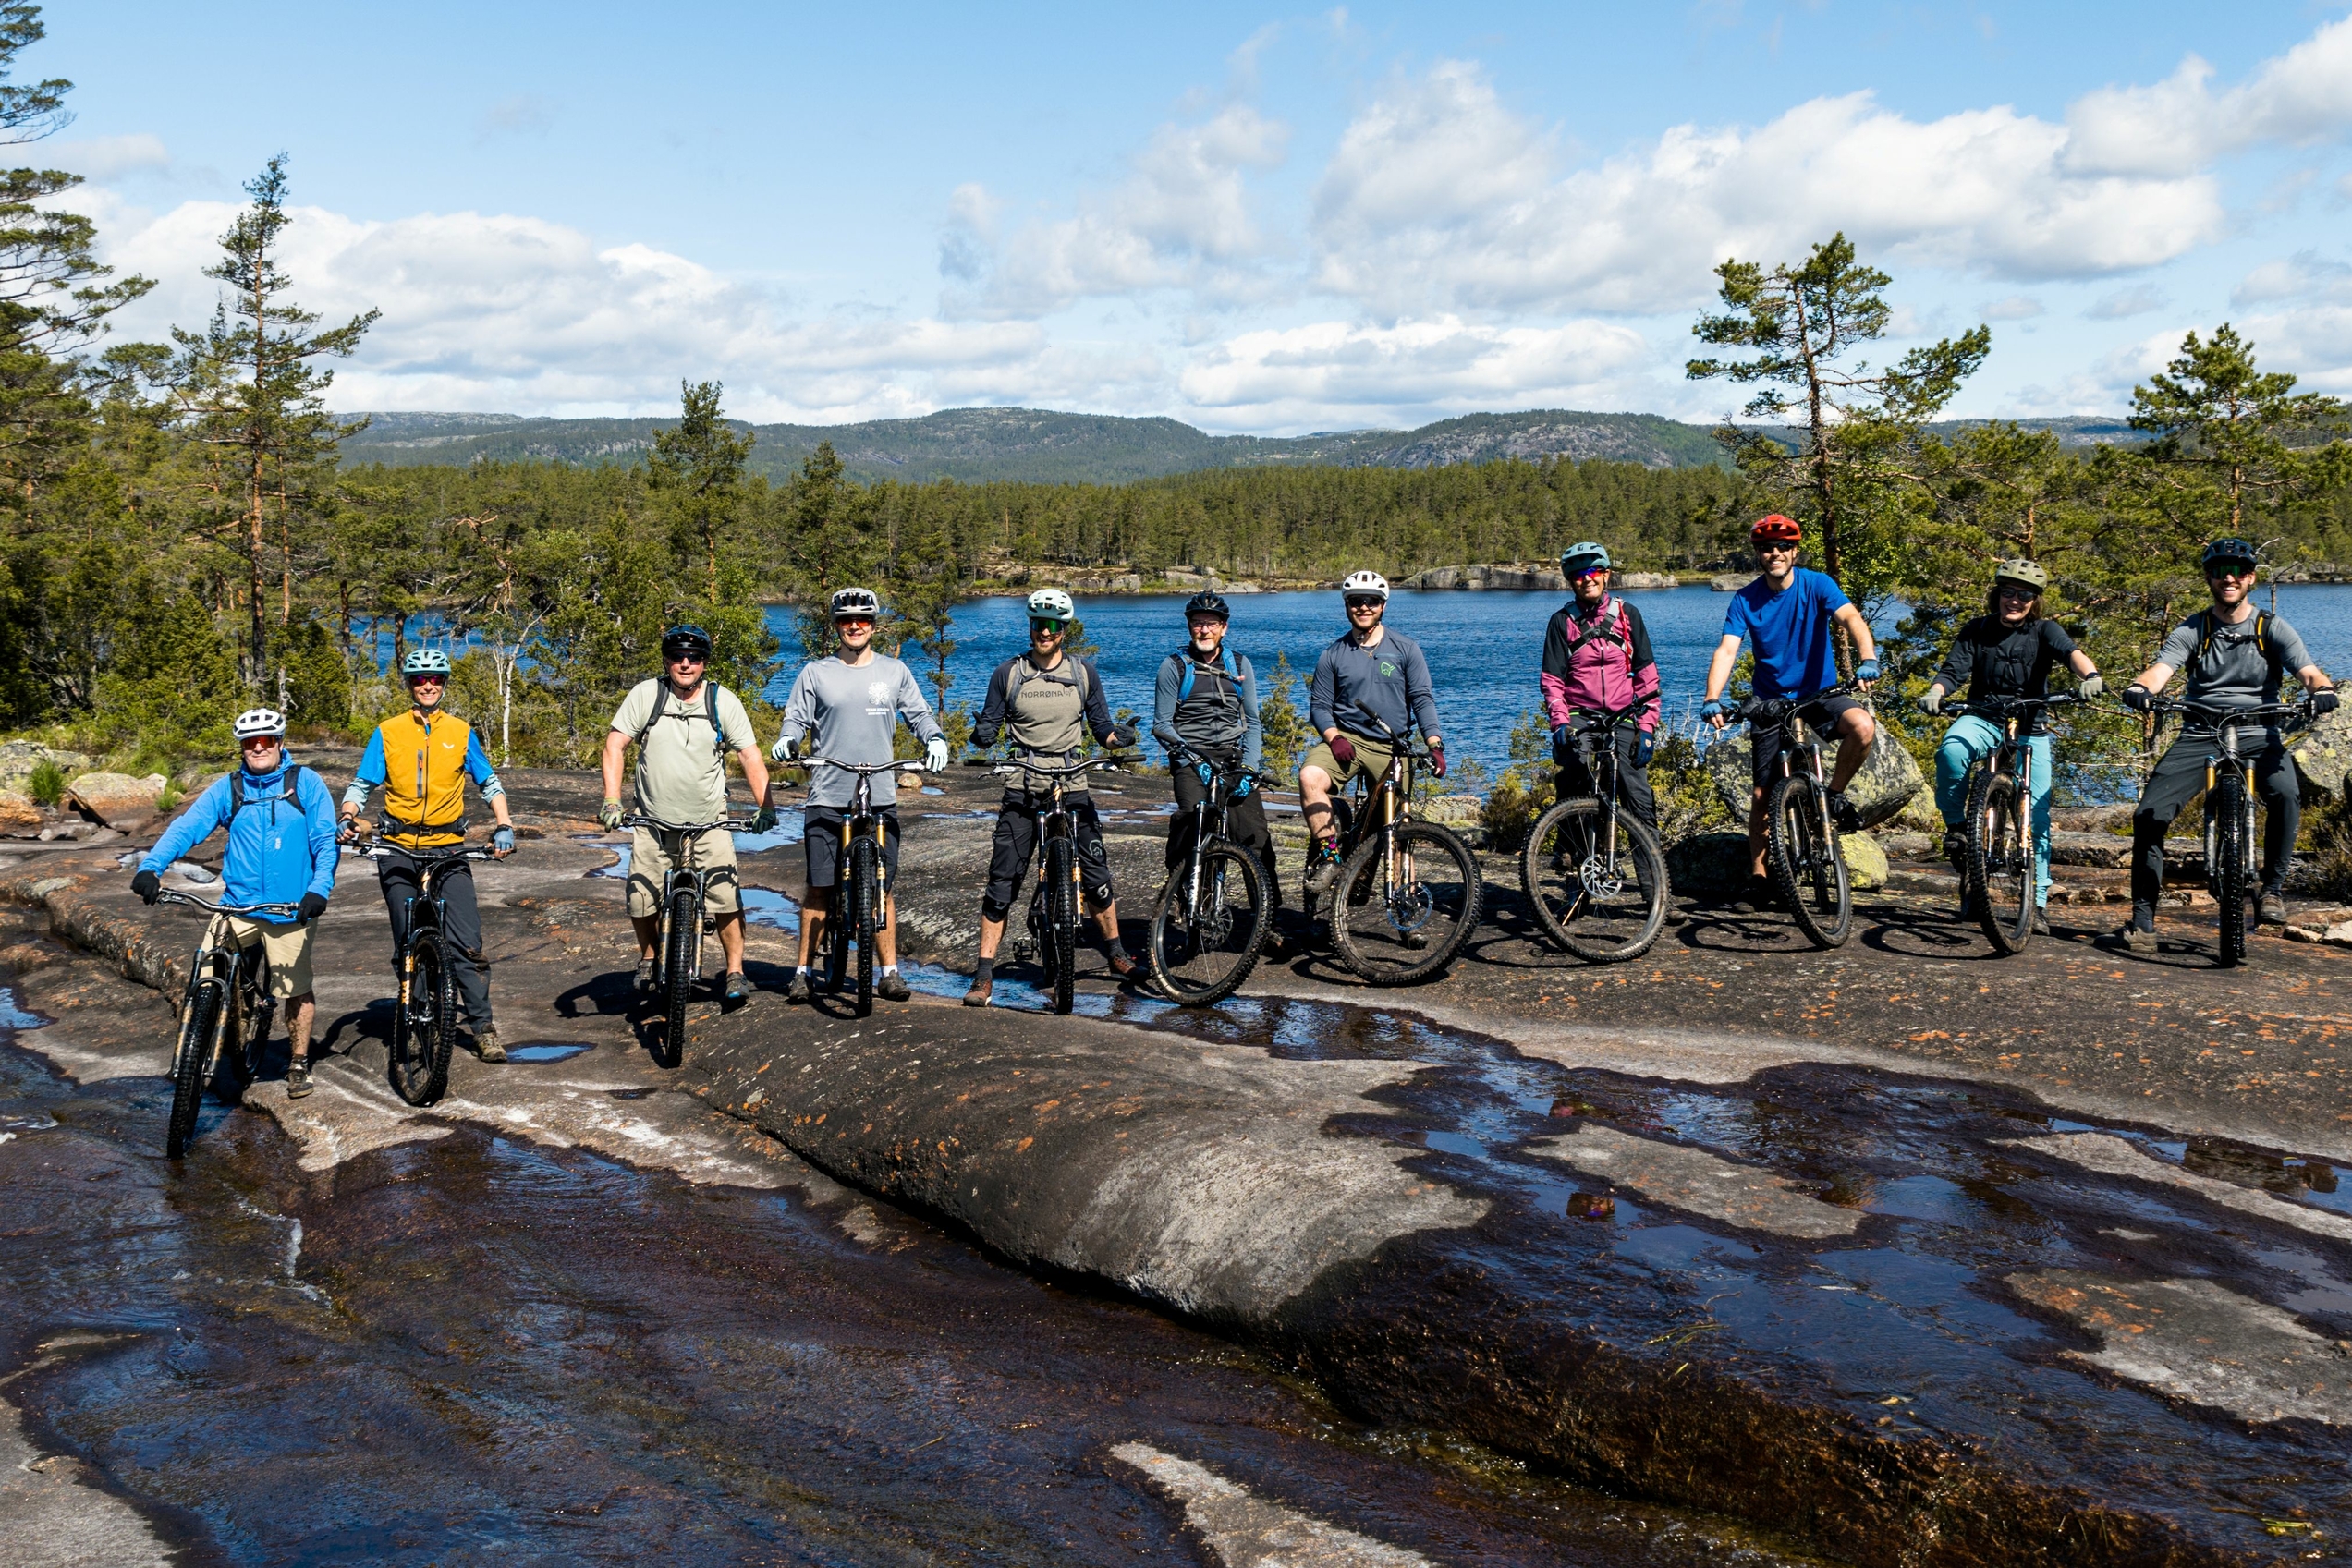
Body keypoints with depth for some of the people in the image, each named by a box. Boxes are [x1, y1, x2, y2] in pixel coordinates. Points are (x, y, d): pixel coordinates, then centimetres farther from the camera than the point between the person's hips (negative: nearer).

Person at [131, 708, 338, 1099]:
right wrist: (150, 867, -20)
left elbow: (327, 842, -4)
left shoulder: (306, 783, 0)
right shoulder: (228, 787, 4)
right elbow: (186, 827, -5)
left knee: (297, 991, 6)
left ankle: (299, 1064, 26)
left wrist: (318, 890, -19)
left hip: (290, 909, -2)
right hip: (237, 904, 2)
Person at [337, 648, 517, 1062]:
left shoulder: (461, 732, 7)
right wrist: (348, 818, -13)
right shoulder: (387, 733, 5)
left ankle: (482, 1026, -5)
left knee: (466, 941, -10)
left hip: (448, 847, 0)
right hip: (399, 849, 1)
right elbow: (361, 784, 7)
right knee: (408, 945, 4)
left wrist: (504, 826, -4)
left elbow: (488, 783, 11)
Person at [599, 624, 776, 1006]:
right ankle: (648, 959, 27)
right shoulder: (645, 695, -3)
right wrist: (611, 801, -16)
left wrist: (765, 806, -16)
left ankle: (735, 972, 5)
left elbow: (750, 756, -4)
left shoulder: (724, 701, -2)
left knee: (726, 896, -13)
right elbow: (614, 745, -4)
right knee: (641, 900, -3)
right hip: (653, 821, 1)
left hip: (709, 821, 0)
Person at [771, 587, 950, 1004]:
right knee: (820, 888, 0)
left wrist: (935, 739, -7)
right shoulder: (815, 673, 5)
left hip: (881, 797, 1)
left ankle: (890, 971, 13)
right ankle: (803, 971, 9)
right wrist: (787, 740, -15)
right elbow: (797, 716, 6)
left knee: (883, 888, 5)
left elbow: (919, 714, 12)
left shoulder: (894, 671, 9)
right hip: (827, 798, -1)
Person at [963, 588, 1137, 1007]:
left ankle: (1116, 953, 23)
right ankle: (984, 975, 1)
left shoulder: (1083, 672, 6)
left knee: (1096, 874, 1)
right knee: (1002, 882, -4)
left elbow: (1100, 725, 8)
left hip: (1071, 788, 1)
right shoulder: (1008, 673, 2)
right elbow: (990, 725, 3)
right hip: (1022, 792, -1)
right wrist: (982, 736, -20)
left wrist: (1117, 736, -13)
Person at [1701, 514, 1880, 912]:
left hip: (1819, 694, -1)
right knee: (1763, 795, 0)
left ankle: (1835, 795, -5)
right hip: (1771, 702, 1)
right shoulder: (1745, 600, -7)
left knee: (1863, 727, -32)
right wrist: (1712, 700, -35)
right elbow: (1727, 649, -18)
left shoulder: (1817, 585, -10)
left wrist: (1867, 659, -45)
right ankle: (1758, 881, 12)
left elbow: (1850, 618, -25)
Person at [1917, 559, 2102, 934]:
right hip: (1984, 719, 0)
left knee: (2037, 815, -5)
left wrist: (2090, 675, -43)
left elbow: (2071, 652, -21)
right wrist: (1935, 692, -29)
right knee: (1951, 750, -36)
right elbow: (1954, 669, -5)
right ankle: (1956, 826, -13)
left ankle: (2039, 901, 5)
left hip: (2031, 729, 0)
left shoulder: (2044, 631, -1)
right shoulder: (1977, 630, 4)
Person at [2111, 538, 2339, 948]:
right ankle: (2142, 920, -6)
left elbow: (2308, 672, -10)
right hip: (2200, 736, 1)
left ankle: (2274, 889, -11)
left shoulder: (2272, 628, 3)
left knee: (2285, 794, -32)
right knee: (2148, 815, -15)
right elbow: (2161, 669, -12)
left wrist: (2321, 689, -35)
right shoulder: (2191, 631, 4)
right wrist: (2139, 687, -36)